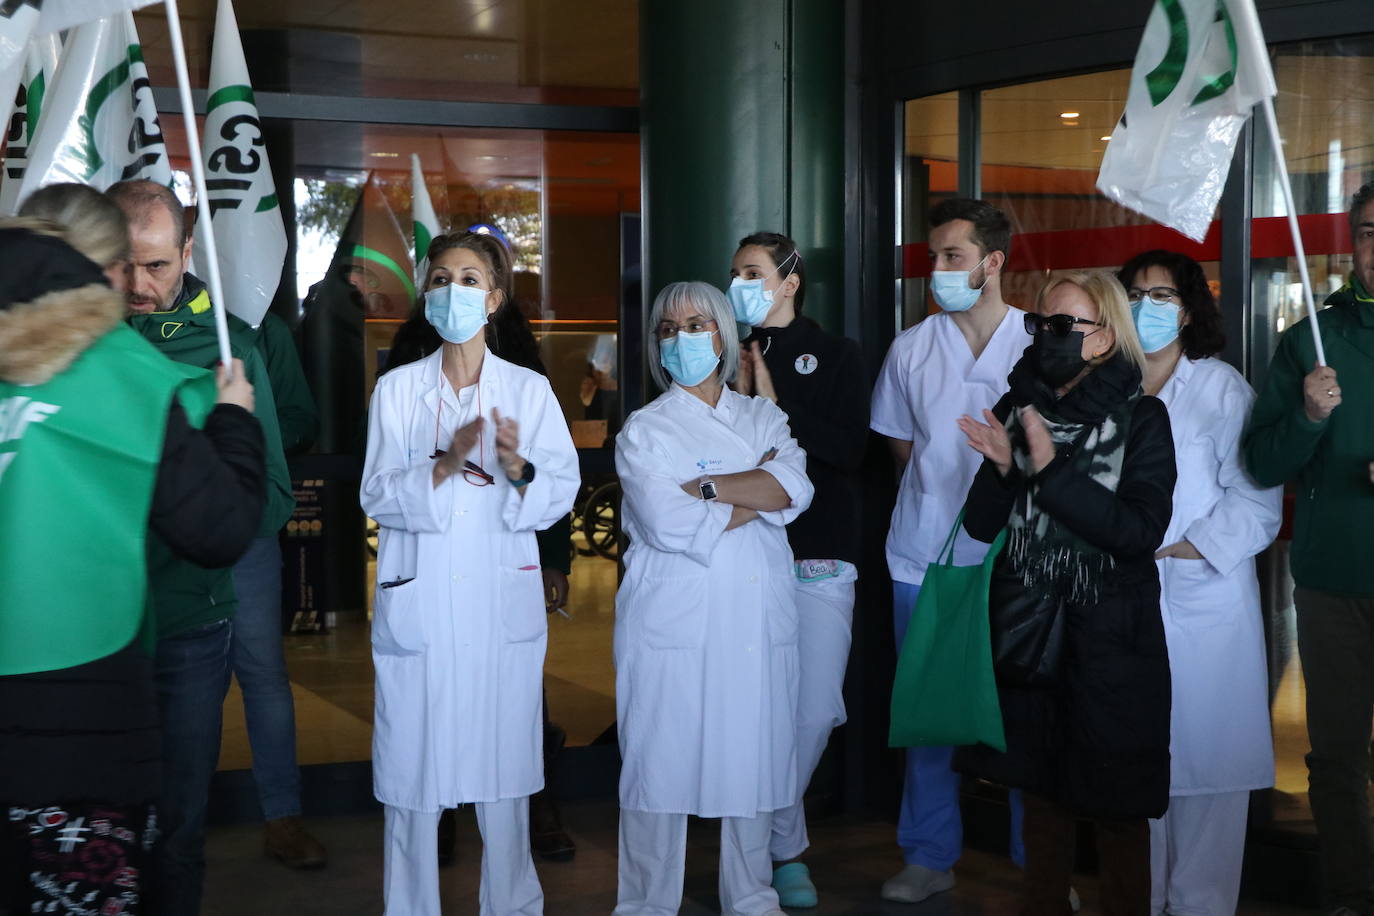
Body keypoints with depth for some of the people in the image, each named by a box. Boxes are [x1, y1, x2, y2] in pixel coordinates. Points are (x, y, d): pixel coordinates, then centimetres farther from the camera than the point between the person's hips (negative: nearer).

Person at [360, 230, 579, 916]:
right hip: (418, 604, 0)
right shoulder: (397, 389, 5)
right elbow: (376, 497, -3)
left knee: (504, 763, 4)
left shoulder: (529, 389, 6)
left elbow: (562, 492, 1)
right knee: (414, 764, 0)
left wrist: (517, 467, -19)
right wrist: (445, 467, -19)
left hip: (503, 606, 1)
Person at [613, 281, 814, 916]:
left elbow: (795, 486, -6)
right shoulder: (645, 429, 3)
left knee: (753, 758, 8)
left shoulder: (763, 417, 14)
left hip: (757, 621, 3)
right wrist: (760, 495, -6)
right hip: (675, 621, -3)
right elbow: (668, 523, -14)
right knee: (661, 762, -2)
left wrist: (705, 488, -13)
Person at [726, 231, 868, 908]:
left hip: (818, 556, -1)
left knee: (814, 713, -5)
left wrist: (775, 406, -11)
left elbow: (849, 447, -8)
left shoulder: (836, 356, 6)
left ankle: (765, 842, 16)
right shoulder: (734, 356, 13)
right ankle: (784, 848, 15)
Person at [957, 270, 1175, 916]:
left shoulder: (1140, 418, -7)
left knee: (1115, 802, 5)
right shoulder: (1015, 408, 4)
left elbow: (1142, 530, -18)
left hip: (1108, 638, -4)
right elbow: (982, 525, 3)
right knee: (1040, 789, 15)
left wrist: (1051, 469, -22)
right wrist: (1001, 467, -16)